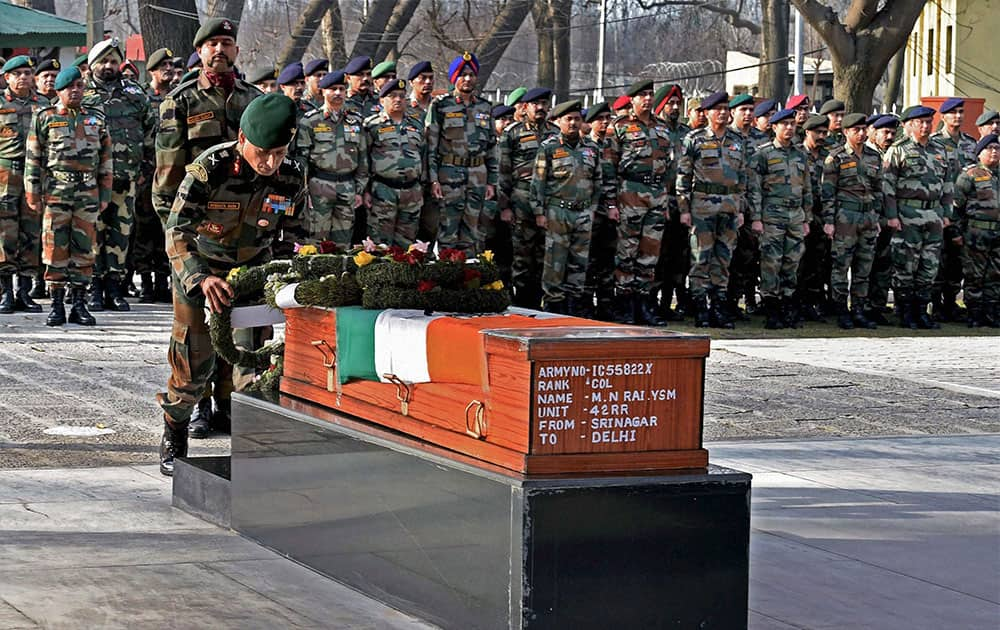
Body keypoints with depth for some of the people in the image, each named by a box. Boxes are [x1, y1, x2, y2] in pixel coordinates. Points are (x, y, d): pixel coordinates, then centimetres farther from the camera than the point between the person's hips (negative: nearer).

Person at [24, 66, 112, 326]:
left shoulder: (96, 119, 13)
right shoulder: (45, 118, 5)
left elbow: (105, 159, 15)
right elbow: (33, 158, 4)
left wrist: (105, 194, 10)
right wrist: (32, 194, -1)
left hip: (88, 193, 2)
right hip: (55, 192, -2)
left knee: (84, 249, 3)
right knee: (55, 248, -2)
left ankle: (80, 304, 9)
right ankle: (57, 304, 4)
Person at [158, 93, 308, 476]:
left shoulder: (291, 178, -14)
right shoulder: (210, 169, -28)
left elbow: (294, 235, 2)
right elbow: (177, 232, -30)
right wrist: (201, 279, -44)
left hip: (254, 268, 3)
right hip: (199, 270, -3)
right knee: (195, 361, -1)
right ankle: (173, 441, 20)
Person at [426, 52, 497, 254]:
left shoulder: (485, 107, 13)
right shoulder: (441, 106, 0)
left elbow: (492, 146, 15)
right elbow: (431, 146, -3)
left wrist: (491, 182, 9)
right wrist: (433, 180, -11)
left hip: (478, 175, 4)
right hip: (449, 174, -4)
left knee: (470, 232, 7)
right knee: (448, 231, -5)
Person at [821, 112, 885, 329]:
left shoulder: (874, 157, 12)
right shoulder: (836, 158, -3)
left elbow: (878, 190, 17)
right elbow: (827, 191, -5)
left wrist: (876, 217, 13)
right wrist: (828, 220, -10)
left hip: (868, 219, 5)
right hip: (845, 219, -5)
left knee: (864, 269, 7)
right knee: (841, 267, -2)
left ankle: (859, 311, 12)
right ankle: (842, 312, 3)